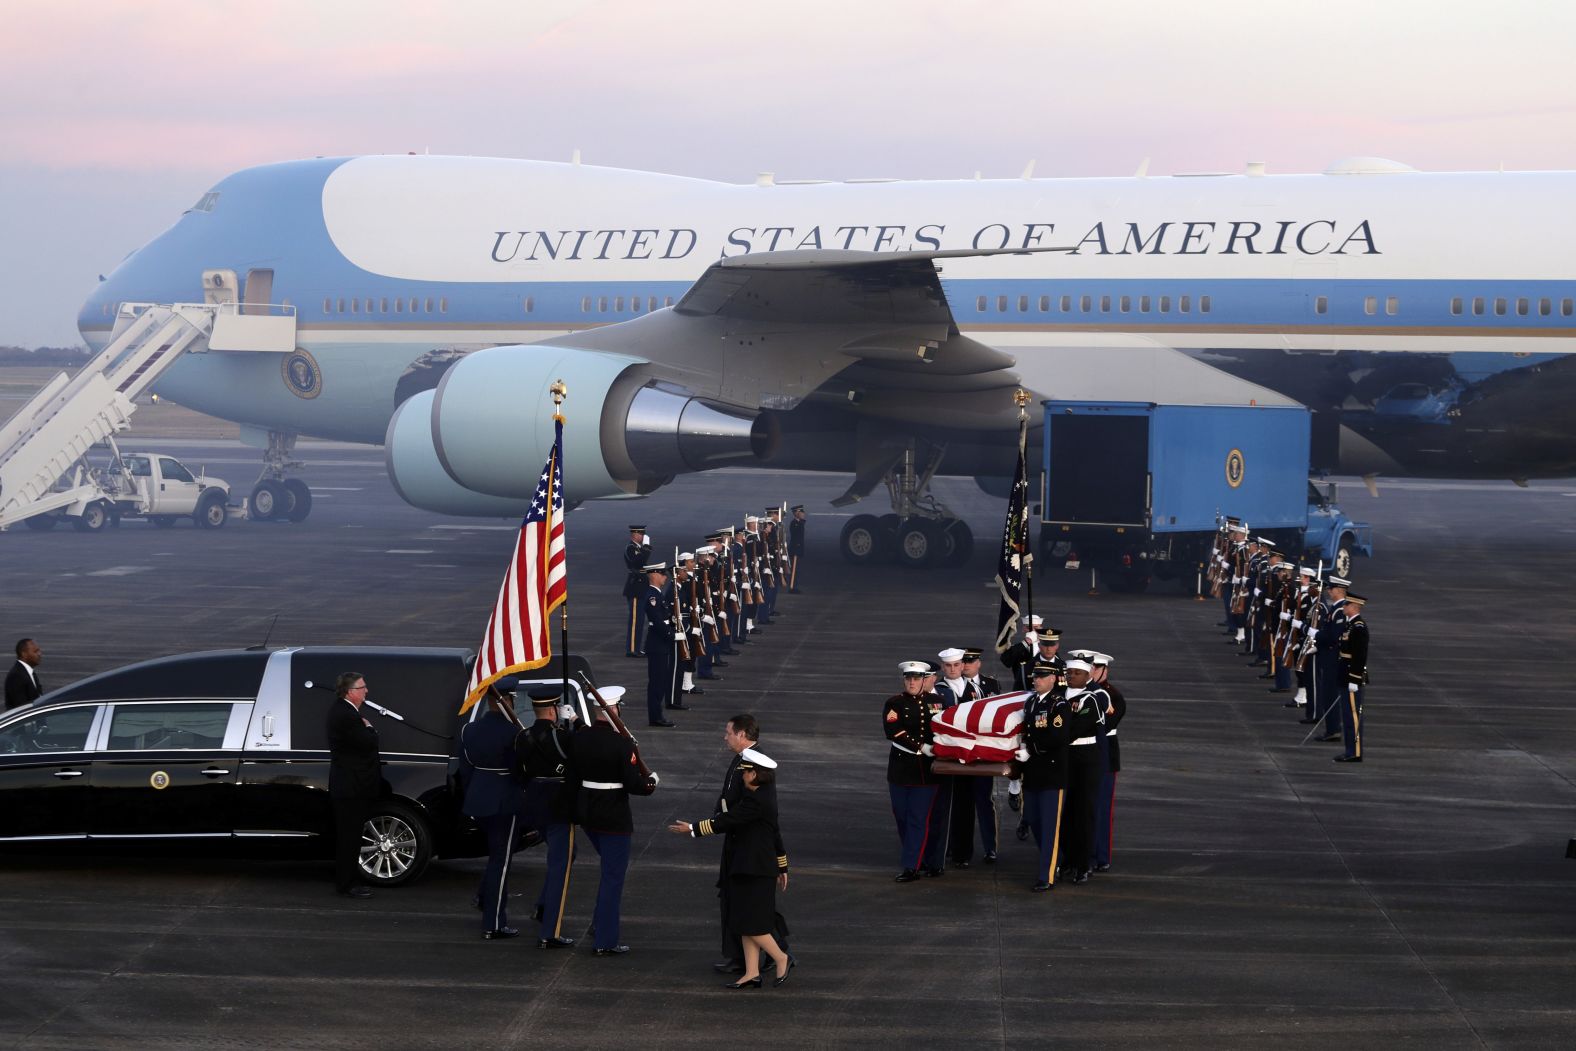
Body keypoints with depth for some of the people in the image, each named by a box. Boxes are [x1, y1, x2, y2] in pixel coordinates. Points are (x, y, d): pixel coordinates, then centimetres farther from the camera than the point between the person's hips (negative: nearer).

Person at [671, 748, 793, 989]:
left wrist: (693, 829, -13)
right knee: (746, 924, 9)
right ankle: (752, 974, 9)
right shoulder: (765, 796, 13)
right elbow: (775, 833, 20)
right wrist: (782, 867, 26)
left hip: (755, 872, -10)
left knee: (752, 925, -4)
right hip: (747, 870, 10)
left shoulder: (756, 801, -20)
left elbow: (726, 821, -20)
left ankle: (782, 959, 10)